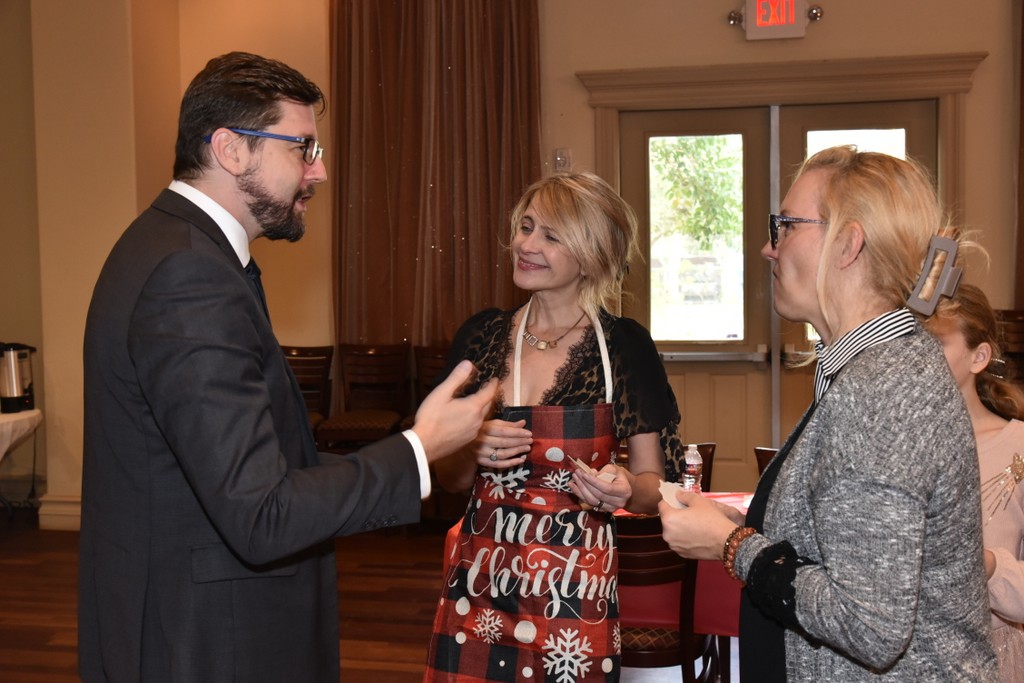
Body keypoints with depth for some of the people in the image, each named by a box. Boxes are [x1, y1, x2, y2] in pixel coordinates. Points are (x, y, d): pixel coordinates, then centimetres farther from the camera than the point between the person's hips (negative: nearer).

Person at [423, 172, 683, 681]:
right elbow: (448, 479, 9)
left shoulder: (623, 345, -6)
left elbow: (653, 485, 0)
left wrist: (624, 490, -22)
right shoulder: (480, 336, 2)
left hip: (574, 597, -2)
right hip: (478, 588, 3)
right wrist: (473, 452, -12)